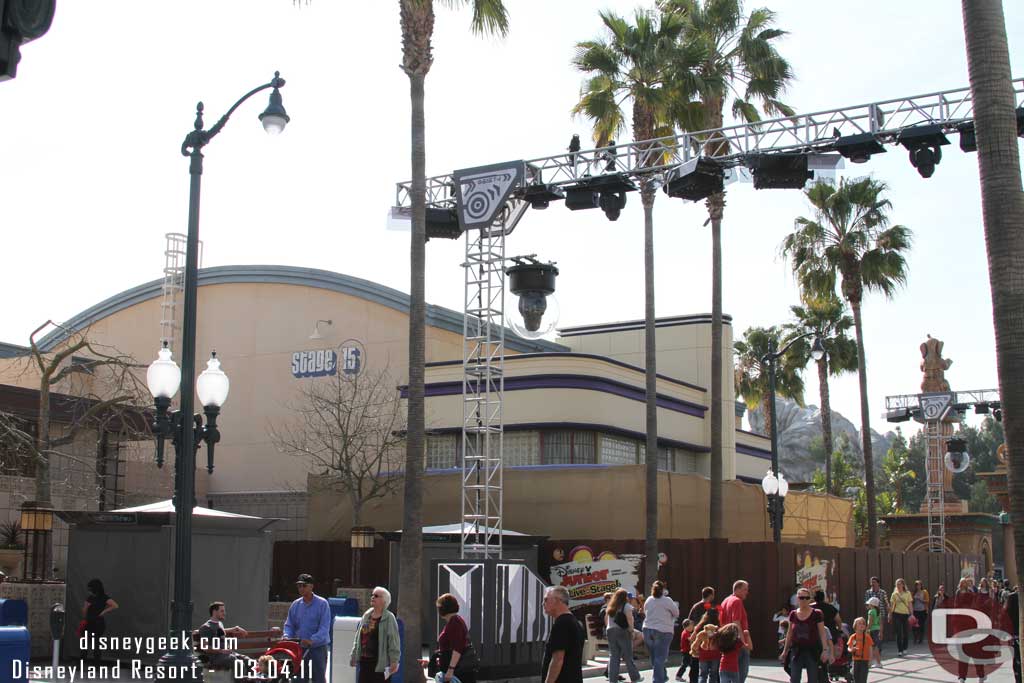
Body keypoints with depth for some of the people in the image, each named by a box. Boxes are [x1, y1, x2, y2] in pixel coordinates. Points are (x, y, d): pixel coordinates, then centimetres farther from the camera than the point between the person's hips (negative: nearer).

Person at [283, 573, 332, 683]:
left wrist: (312, 640, -28)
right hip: (299, 646, 4)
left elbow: (324, 627, -14)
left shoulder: (322, 604, -8)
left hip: (318, 646, -4)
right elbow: (289, 625, 10)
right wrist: (287, 637, -10)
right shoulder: (295, 605, 7)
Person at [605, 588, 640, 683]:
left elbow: (606, 619, 15)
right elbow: (629, 618, -17)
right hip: (622, 632, -5)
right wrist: (631, 629, -10)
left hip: (610, 632, 5)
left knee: (613, 656, 5)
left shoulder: (610, 607, 14)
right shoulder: (626, 606, -5)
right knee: (628, 656, 4)